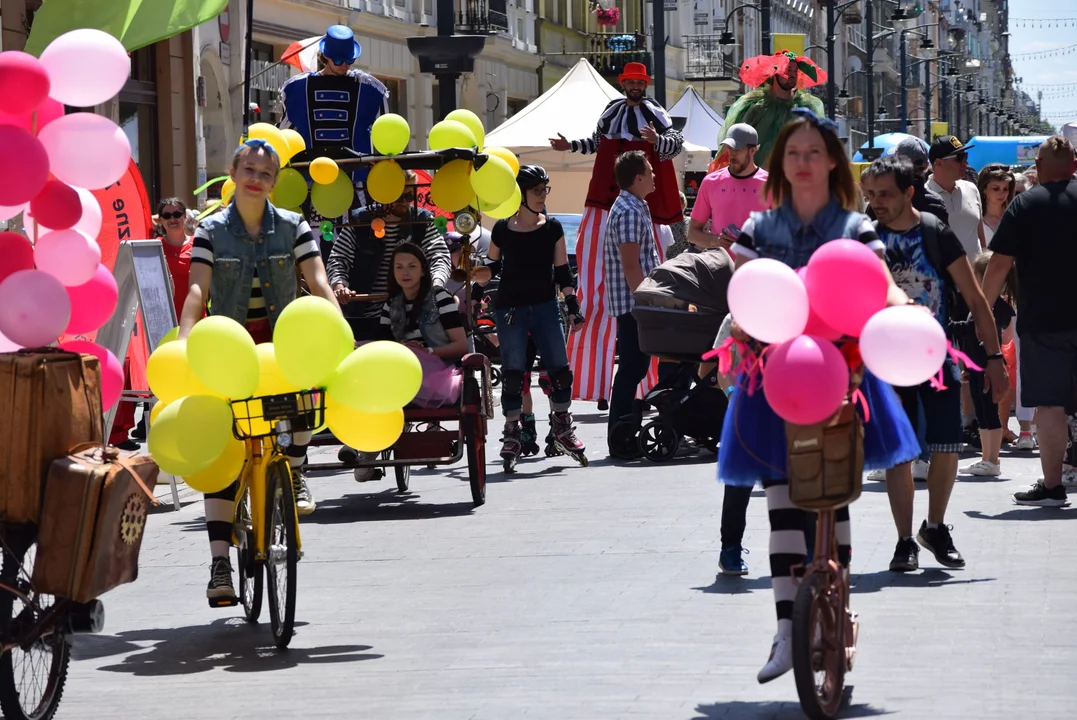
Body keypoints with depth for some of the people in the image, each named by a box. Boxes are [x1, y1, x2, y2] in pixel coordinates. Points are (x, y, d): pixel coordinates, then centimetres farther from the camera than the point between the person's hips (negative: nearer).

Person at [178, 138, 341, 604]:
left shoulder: (293, 228, 2)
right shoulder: (211, 231, 0)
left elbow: (318, 283, -7)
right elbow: (197, 291, -10)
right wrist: (184, 343, -25)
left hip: (280, 337, 0)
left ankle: (294, 471, -8)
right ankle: (220, 563, -11)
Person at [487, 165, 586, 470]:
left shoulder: (552, 228, 4)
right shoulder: (502, 230, 0)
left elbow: (562, 270, 8)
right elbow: (492, 267, 13)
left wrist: (572, 304, 1)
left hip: (545, 307, 2)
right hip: (510, 308, -2)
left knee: (560, 369, -1)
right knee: (512, 374, -3)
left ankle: (562, 428, 15)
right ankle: (512, 434, 7)